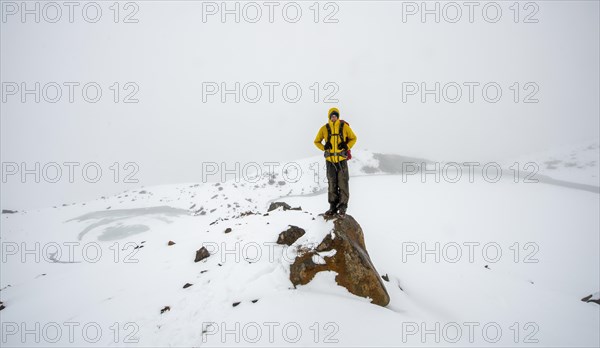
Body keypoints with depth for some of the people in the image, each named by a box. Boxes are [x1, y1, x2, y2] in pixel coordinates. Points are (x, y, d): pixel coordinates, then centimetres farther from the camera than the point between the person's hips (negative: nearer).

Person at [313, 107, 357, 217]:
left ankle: (342, 208, 5)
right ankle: (333, 207, 16)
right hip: (330, 160, 2)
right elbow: (317, 141, 14)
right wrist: (324, 148, -5)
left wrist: (347, 147, -8)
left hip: (342, 159, -2)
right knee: (332, 184, 8)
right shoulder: (324, 128, 3)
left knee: (343, 184, -2)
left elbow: (353, 138, 10)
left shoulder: (344, 126, 0)